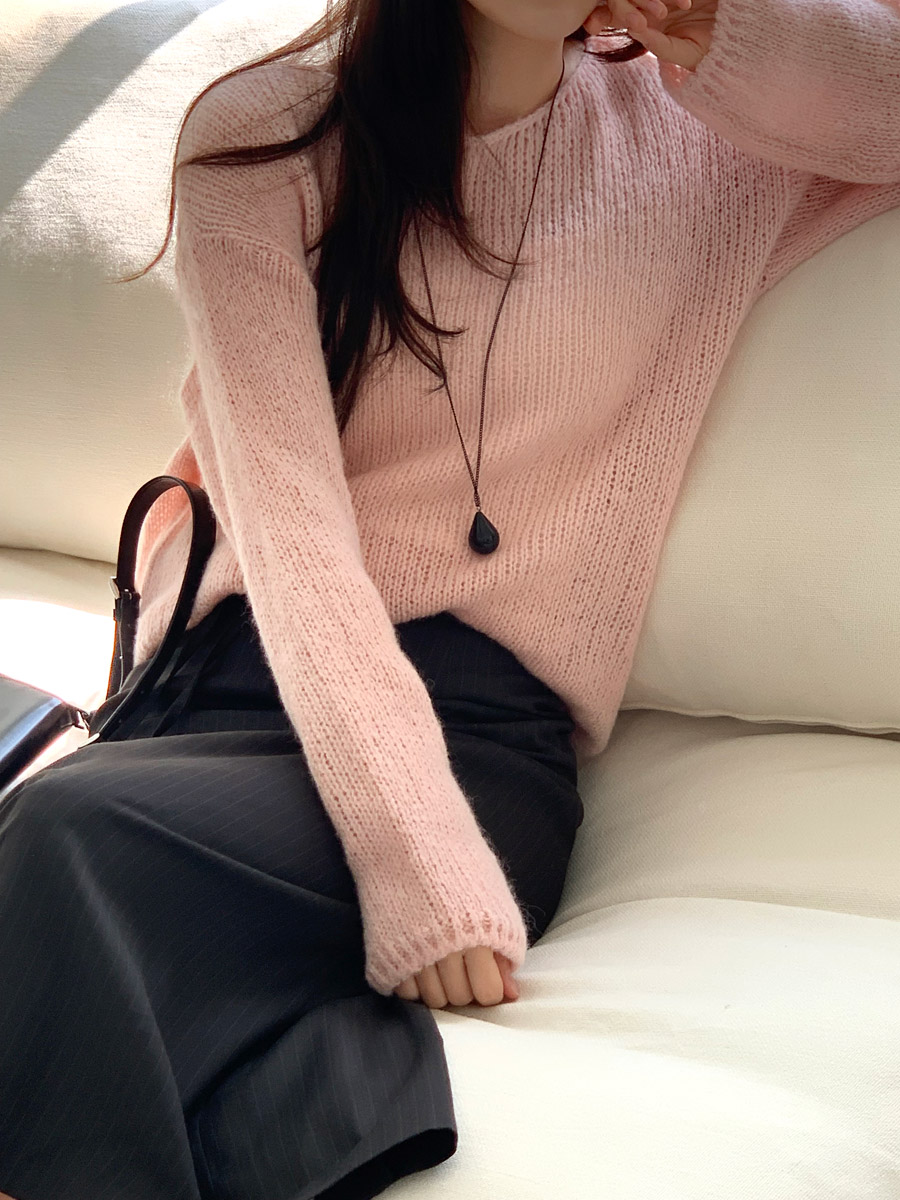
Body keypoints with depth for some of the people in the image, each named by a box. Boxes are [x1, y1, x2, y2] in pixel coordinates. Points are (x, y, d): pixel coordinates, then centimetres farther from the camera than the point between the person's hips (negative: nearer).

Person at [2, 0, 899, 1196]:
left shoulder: (707, 125, 9)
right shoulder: (261, 134, 2)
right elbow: (286, 513, -10)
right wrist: (414, 849, -23)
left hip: (489, 726, 0)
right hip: (250, 677, 1)